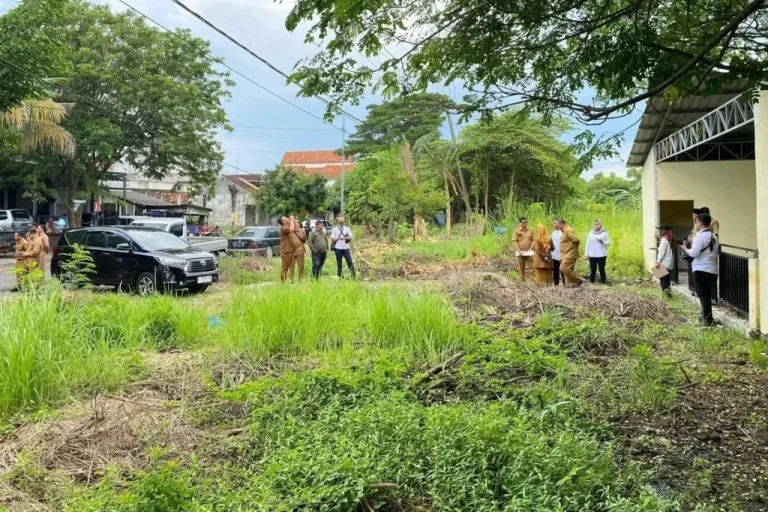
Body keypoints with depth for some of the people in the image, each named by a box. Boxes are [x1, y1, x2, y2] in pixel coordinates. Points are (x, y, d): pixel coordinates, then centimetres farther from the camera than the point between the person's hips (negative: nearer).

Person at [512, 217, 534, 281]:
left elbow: (533, 240, 9)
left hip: (529, 252, 1)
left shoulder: (530, 231, 5)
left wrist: (531, 248, -7)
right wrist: (519, 250, -14)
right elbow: (514, 241, -6)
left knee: (532, 266, -3)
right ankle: (522, 280, 12)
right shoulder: (517, 231, -1)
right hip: (520, 252, -1)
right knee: (521, 267, 5)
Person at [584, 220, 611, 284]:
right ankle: (591, 282, 7)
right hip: (592, 255, 1)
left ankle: (603, 282, 2)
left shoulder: (604, 233, 4)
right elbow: (587, 244, 9)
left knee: (602, 270, -4)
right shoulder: (590, 234, 8)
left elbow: (609, 243, 5)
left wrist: (602, 241, -14)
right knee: (592, 270, 0)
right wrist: (586, 254, 6)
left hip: (601, 255, -1)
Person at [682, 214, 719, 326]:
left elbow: (694, 253, -17)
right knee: (706, 295, 18)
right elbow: (717, 252, 17)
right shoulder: (714, 237, 13)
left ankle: (708, 320, -1)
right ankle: (706, 317, 27)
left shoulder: (700, 236, -11)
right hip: (712, 270, 8)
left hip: (701, 270, -8)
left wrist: (686, 249, 0)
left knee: (703, 296, -2)